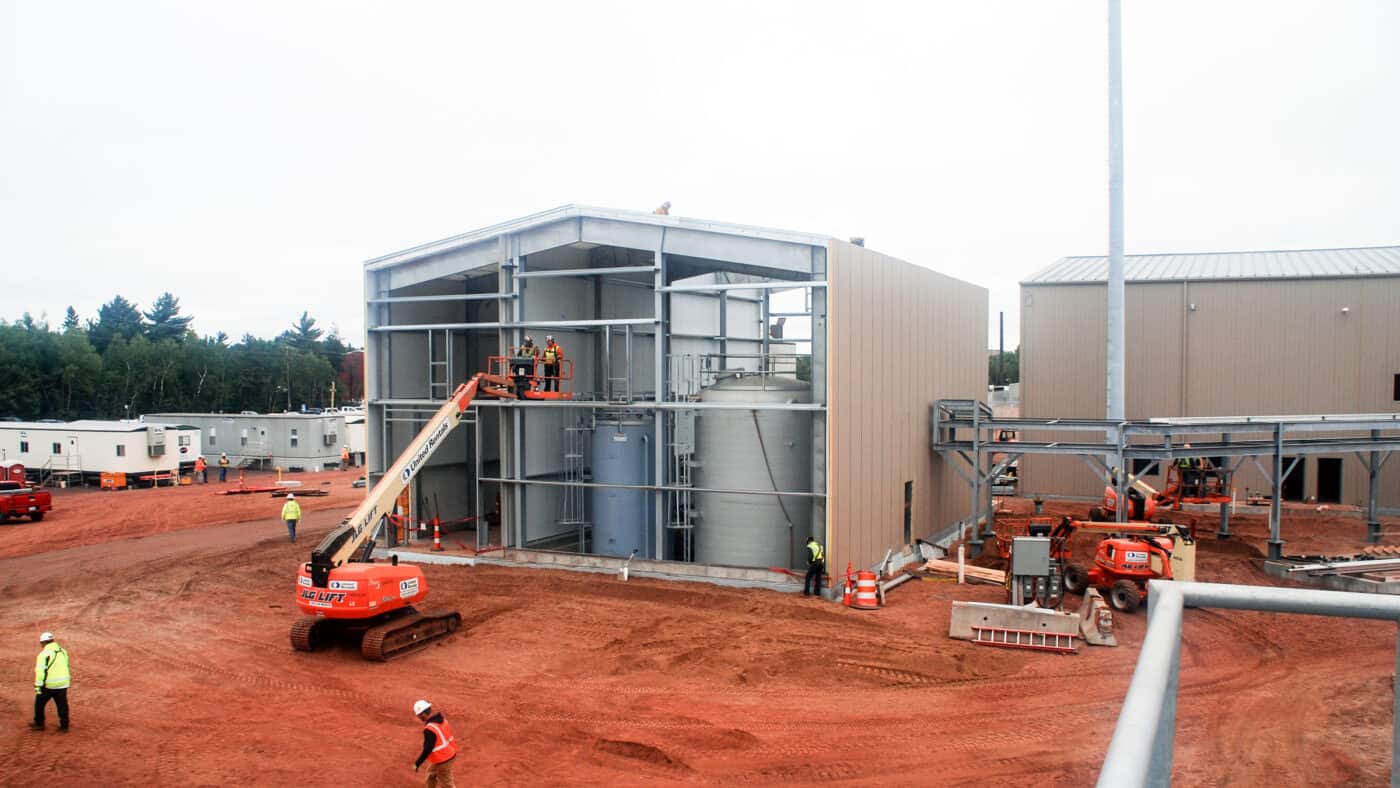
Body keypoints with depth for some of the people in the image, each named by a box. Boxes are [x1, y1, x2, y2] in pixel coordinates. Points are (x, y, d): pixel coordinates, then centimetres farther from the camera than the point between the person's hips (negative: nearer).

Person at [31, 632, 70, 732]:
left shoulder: (44, 654, -13)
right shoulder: (63, 651, 8)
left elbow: (40, 671, -15)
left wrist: (38, 687, -11)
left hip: (48, 685, -5)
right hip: (63, 684, 5)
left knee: (39, 703, 17)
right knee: (62, 705, 11)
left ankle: (39, 724, 28)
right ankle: (64, 726, 14)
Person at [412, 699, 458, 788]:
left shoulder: (429, 729, -29)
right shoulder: (441, 719, -2)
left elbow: (427, 750, -27)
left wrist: (417, 764, -17)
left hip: (442, 760, -9)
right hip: (449, 753, 9)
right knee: (430, 777, 28)